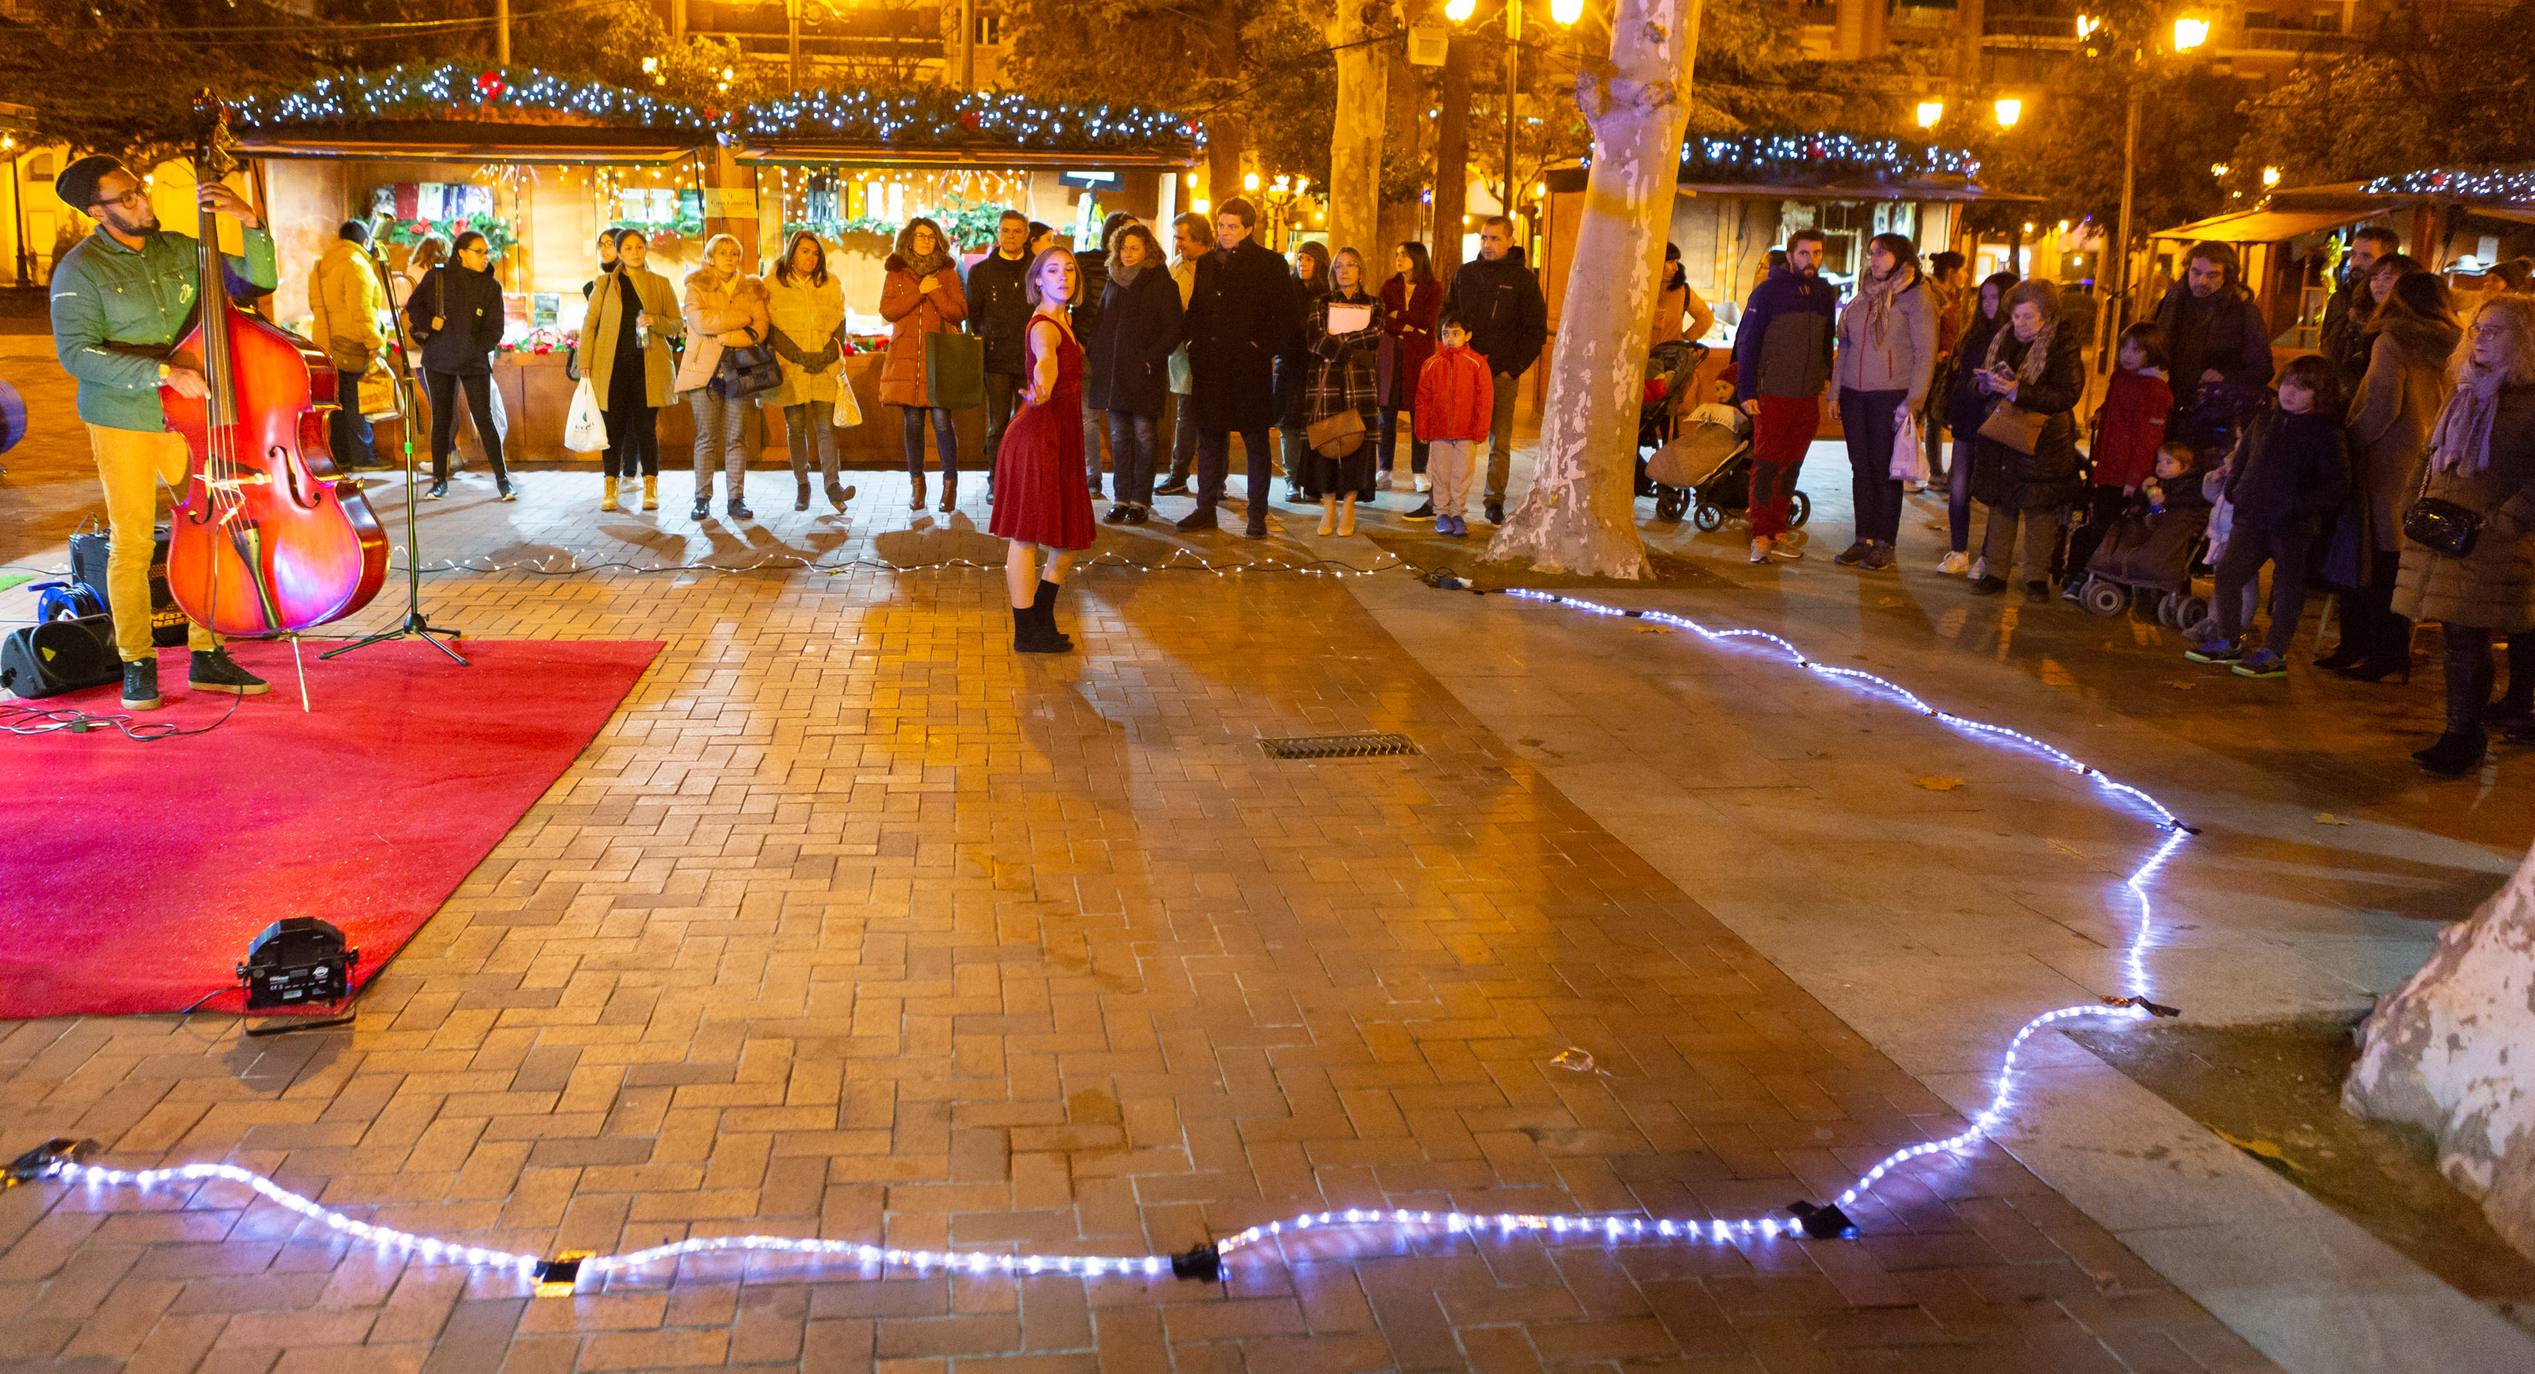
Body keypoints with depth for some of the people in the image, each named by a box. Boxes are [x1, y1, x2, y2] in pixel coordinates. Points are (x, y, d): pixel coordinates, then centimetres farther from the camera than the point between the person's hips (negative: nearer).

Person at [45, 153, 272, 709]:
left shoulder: (180, 251, 7)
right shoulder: (80, 270, -7)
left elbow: (257, 282, 8)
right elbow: (77, 354, -16)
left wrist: (252, 224, -8)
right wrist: (160, 371, -25)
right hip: (122, 423, -4)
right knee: (131, 542, 0)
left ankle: (207, 657, 14)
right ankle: (137, 664, 13)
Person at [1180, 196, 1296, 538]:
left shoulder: (1270, 264, -3)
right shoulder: (1207, 263, 13)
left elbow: (1286, 316, -5)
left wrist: (1263, 347, -12)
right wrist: (1193, 340, 5)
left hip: (1249, 366, -5)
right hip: (1210, 365, 5)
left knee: (1256, 442, 3)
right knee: (1209, 438, 11)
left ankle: (1258, 516, 7)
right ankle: (1206, 509, 19)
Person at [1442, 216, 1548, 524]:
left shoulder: (1523, 279, 1)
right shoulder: (1464, 274, 10)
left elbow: (1537, 331, 1)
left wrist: (1513, 368, -6)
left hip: (1503, 374, -2)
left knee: (1500, 443, 2)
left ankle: (1495, 502, 9)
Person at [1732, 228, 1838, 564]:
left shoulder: (1825, 294, 11)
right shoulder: (1768, 291, -4)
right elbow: (1746, 342, -5)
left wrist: (1827, 377, 11)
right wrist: (1746, 391, -10)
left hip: (1809, 397, 5)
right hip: (1772, 395, -5)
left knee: (1791, 466, 8)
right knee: (1767, 464, -4)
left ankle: (1777, 531, 15)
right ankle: (1761, 536, -1)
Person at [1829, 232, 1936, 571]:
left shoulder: (1915, 298, -4)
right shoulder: (1862, 298, 14)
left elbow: (1925, 353, -8)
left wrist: (1912, 400, -15)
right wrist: (1835, 393, 12)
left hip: (1891, 395, -6)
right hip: (1854, 394, 6)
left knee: (1885, 469, -1)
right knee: (1861, 467, 7)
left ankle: (1884, 544, 6)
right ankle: (1864, 539, 14)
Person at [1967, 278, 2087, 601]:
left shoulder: (2063, 344, -11)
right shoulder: (2003, 339, 7)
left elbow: (2068, 394, -18)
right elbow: (1981, 383, 16)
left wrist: (2018, 391, -25)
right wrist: (1988, 383, -9)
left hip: (2042, 440, -5)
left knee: (2040, 509, 2)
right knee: (2000, 505, 9)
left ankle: (2037, 577, 11)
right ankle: (1995, 571, 16)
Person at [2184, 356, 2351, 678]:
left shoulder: (2327, 433, -8)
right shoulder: (2264, 422, 10)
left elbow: (2336, 488, -12)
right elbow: (2240, 459, 24)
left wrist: (2299, 506, -20)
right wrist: (2233, 491, 9)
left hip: (2293, 527, -6)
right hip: (2251, 518, 6)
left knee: (2287, 586, 1)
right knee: (2228, 574, 6)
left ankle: (2274, 652, 9)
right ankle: (2227, 641, 19)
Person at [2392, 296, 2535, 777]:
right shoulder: (2465, 392, 15)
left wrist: (2496, 527, -19)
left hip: (2489, 546, -7)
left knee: (2468, 639, -3)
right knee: (2455, 637, 11)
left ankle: (2464, 739, 6)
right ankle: (2460, 734, 19)